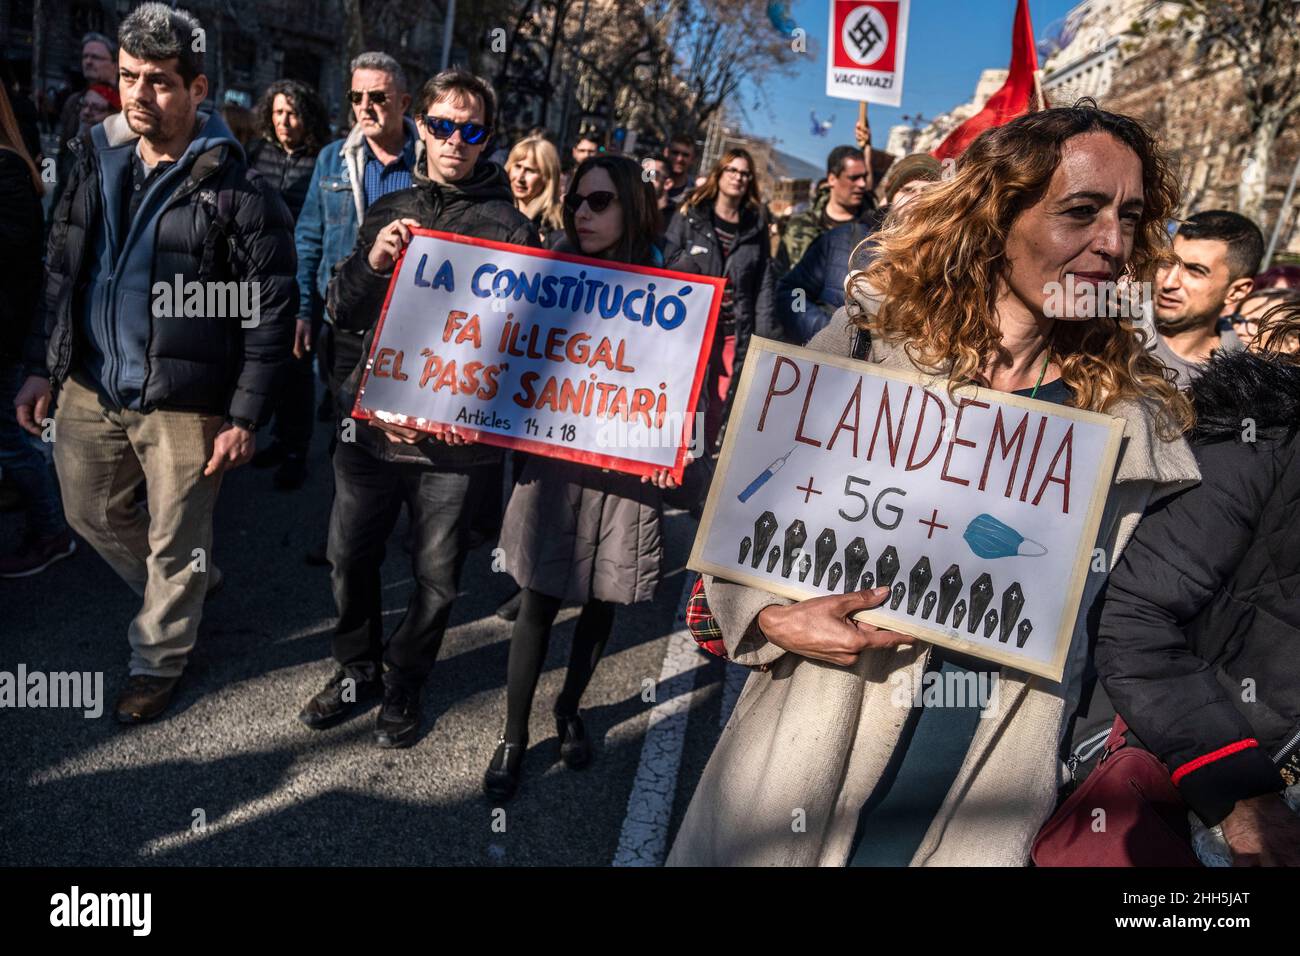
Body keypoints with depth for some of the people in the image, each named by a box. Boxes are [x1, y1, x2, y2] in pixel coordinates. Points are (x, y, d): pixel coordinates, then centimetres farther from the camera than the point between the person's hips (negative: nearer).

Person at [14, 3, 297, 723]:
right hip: (91, 388, 7)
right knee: (90, 512, 22)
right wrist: (43, 365, 10)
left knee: (175, 545, 9)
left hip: (184, 401, -6)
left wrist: (244, 417, -15)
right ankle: (194, 582, 46)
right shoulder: (97, 158, 6)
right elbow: (62, 269, 13)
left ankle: (158, 659, 33)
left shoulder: (235, 189, -14)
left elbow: (270, 312, -13)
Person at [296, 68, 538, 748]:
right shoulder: (389, 211, 9)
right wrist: (371, 262, -14)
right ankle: (357, 669, 37)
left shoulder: (508, 224, -3)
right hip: (372, 420, 4)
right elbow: (343, 315, 7)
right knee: (351, 556, 14)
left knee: (436, 574, 9)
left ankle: (403, 682, 33)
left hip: (456, 437, -3)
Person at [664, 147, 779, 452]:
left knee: (720, 402, 6)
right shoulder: (690, 215, 5)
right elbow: (667, 265, 3)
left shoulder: (756, 225, 10)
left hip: (734, 332, 2)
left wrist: (765, 333, 0)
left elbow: (765, 282, 7)